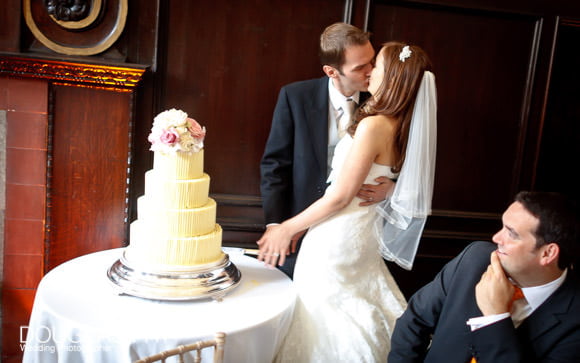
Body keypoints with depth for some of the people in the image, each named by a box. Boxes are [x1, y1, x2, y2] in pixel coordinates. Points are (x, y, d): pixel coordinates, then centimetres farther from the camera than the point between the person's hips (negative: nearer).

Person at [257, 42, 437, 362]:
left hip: (334, 242, -8)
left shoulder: (374, 125, -22)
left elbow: (339, 197, -19)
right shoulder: (403, 127, 3)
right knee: (350, 329, 23)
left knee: (322, 329, 9)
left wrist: (286, 229, -11)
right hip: (361, 239, 9)